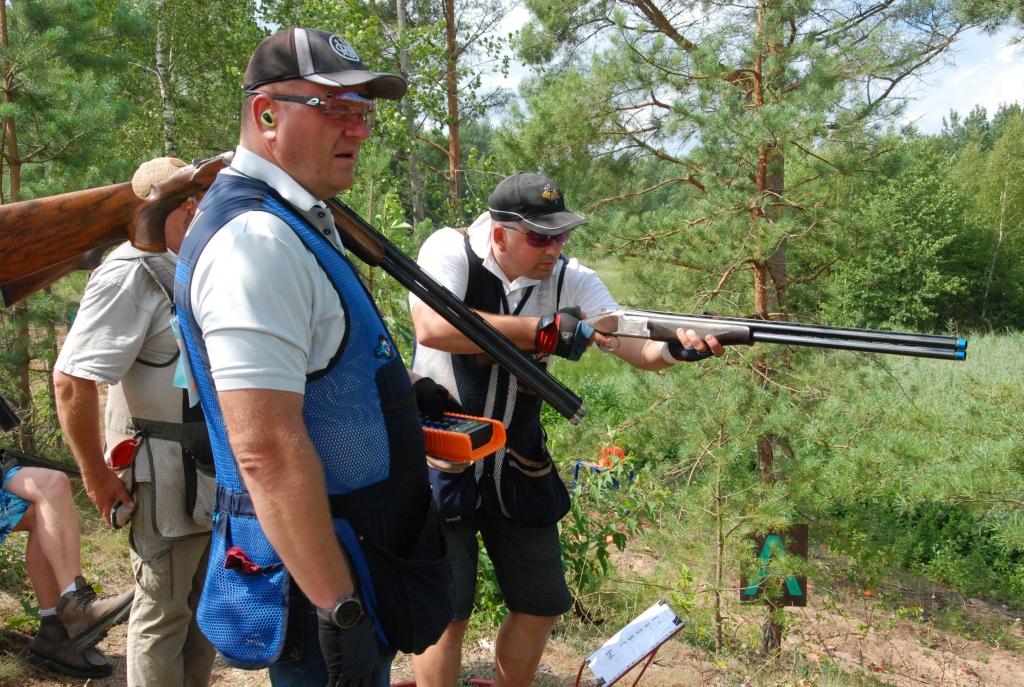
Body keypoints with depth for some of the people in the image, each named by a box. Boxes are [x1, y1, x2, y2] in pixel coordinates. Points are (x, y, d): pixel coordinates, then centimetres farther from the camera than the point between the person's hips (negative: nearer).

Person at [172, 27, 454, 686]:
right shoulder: (255, 239, -23)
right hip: (316, 576, -10)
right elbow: (266, 452, -29)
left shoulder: (298, 224, 11)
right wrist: (339, 610, -25)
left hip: (358, 550, 10)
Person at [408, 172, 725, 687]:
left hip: (519, 469, 5)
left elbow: (637, 349, -14)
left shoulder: (570, 279, -4)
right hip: (440, 463, -4)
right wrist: (544, 332, -33)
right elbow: (433, 327, -34)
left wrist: (675, 347, -37)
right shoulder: (450, 251, -14)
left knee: (541, 607, 14)